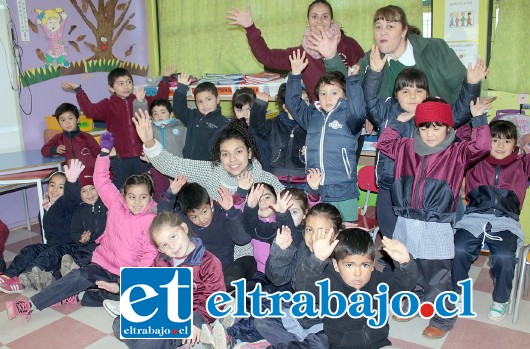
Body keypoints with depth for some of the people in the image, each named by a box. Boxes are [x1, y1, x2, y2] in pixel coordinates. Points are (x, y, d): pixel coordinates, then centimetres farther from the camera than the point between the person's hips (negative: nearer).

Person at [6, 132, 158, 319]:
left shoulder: (151, 220, -11)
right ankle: (31, 304, -15)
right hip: (103, 264, 3)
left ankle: (78, 296, -15)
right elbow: (101, 181, 1)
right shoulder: (116, 204, 1)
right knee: (79, 276, -23)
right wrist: (105, 151, -4)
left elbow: (151, 253, -13)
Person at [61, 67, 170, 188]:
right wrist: (78, 91, -20)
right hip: (121, 159, -2)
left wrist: (165, 80, 15)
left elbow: (160, 99, 17)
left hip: (142, 156, 2)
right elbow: (90, 110, -13)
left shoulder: (142, 101, 9)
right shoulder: (108, 105, 1)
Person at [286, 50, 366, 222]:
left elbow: (358, 111, -24)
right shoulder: (312, 115, 11)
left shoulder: (347, 115, -3)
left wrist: (353, 80, -26)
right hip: (315, 191, 4)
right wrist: (295, 75, 13)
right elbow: (293, 102, 19)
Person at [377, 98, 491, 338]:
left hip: (436, 230, -4)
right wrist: (397, 122, 14)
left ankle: (443, 319, 24)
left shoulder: (456, 153, -3)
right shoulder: (406, 148, 8)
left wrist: (478, 119, -12)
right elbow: (384, 144, 21)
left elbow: (481, 147, -17)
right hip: (405, 225, 4)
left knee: (437, 278, 5)